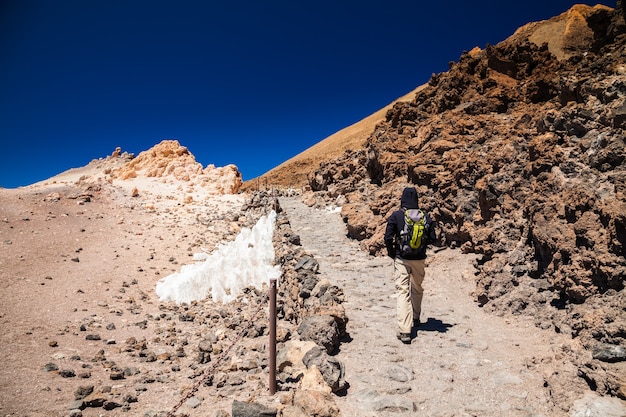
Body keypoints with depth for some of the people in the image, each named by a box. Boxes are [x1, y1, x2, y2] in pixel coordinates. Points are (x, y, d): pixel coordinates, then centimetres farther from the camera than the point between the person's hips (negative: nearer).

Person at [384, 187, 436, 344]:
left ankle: (404, 331, -9)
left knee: (403, 292, -2)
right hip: (419, 259, 3)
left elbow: (388, 238, -12)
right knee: (417, 290, 23)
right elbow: (432, 238, 0)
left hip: (401, 260, -3)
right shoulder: (425, 217, -2)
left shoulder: (396, 216, -9)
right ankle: (416, 319, 42)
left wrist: (391, 253, 5)